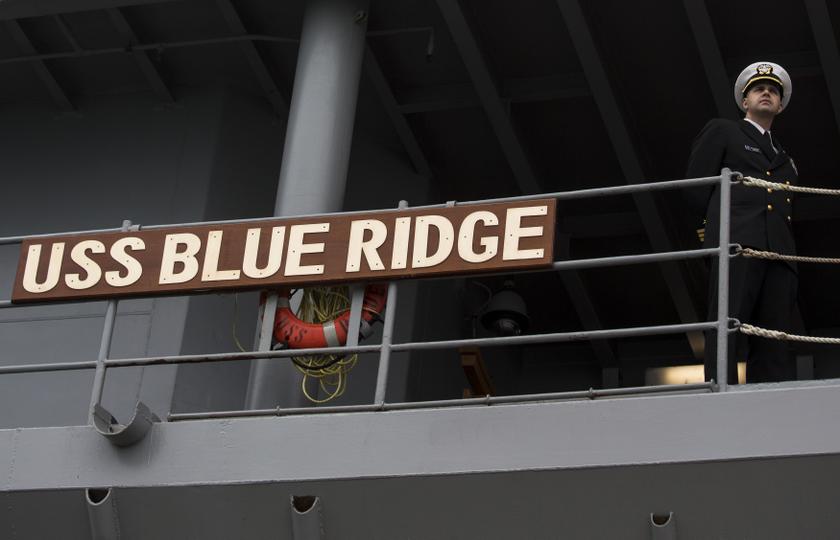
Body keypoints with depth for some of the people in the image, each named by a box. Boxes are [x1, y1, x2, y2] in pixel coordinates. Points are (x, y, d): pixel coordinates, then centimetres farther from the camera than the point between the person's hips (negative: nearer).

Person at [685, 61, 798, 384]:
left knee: (774, 343, -7)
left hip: (779, 251, 5)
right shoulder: (722, 132, 19)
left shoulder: (785, 159, 34)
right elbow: (696, 187, 9)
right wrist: (719, 227, 5)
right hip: (736, 244, -5)